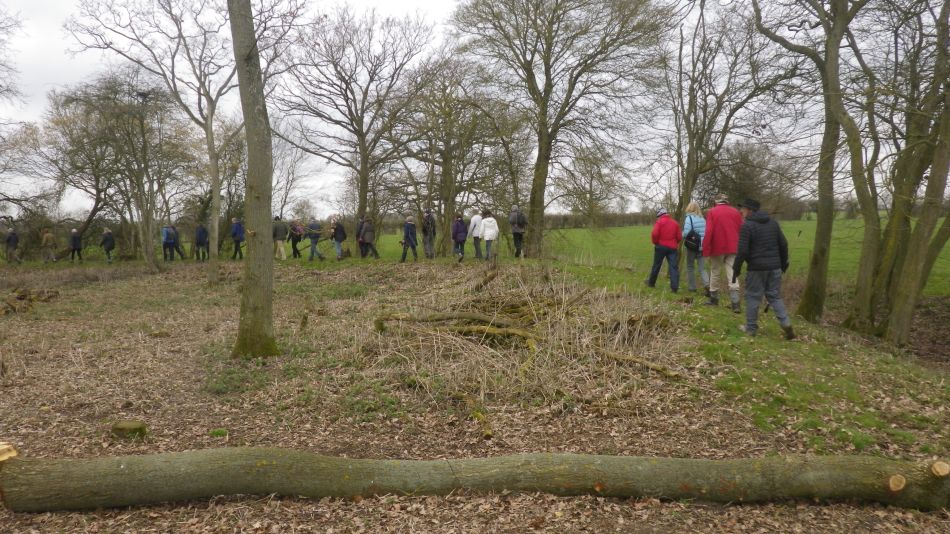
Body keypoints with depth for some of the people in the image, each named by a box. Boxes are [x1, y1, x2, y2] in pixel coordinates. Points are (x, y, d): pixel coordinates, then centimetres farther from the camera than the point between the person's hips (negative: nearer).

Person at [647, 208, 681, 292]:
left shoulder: (659, 221, -6)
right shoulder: (675, 222, 8)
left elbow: (654, 234, -18)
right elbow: (679, 237, 5)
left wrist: (655, 242, -1)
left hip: (661, 246, -2)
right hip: (672, 247, 3)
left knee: (656, 265, 11)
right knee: (674, 266, -1)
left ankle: (651, 282, 24)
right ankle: (675, 286, -11)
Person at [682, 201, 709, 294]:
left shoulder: (689, 218, -10)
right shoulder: (703, 218, 7)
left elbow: (686, 232, -19)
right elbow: (706, 231, 6)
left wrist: (682, 236, 1)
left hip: (691, 246, -4)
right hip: (702, 246, 4)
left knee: (690, 267, 11)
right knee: (702, 267, 6)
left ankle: (692, 287, 16)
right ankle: (707, 284, -16)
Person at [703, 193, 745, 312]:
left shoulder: (712, 212, -3)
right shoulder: (736, 212, 8)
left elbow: (708, 232, -10)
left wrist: (705, 250, -7)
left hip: (717, 248, -2)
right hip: (733, 248, 2)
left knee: (715, 274, 13)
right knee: (733, 275, -1)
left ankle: (714, 299, 21)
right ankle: (735, 304, -9)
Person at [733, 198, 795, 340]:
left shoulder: (747, 226, -11)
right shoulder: (773, 222, 9)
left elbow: (742, 251, -15)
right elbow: (783, 244, 11)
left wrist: (736, 269, -6)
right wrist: (783, 263, 21)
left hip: (756, 268, -6)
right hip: (774, 267, 6)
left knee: (753, 297, 5)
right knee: (775, 296, 13)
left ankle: (751, 327, 11)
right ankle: (786, 324, 0)